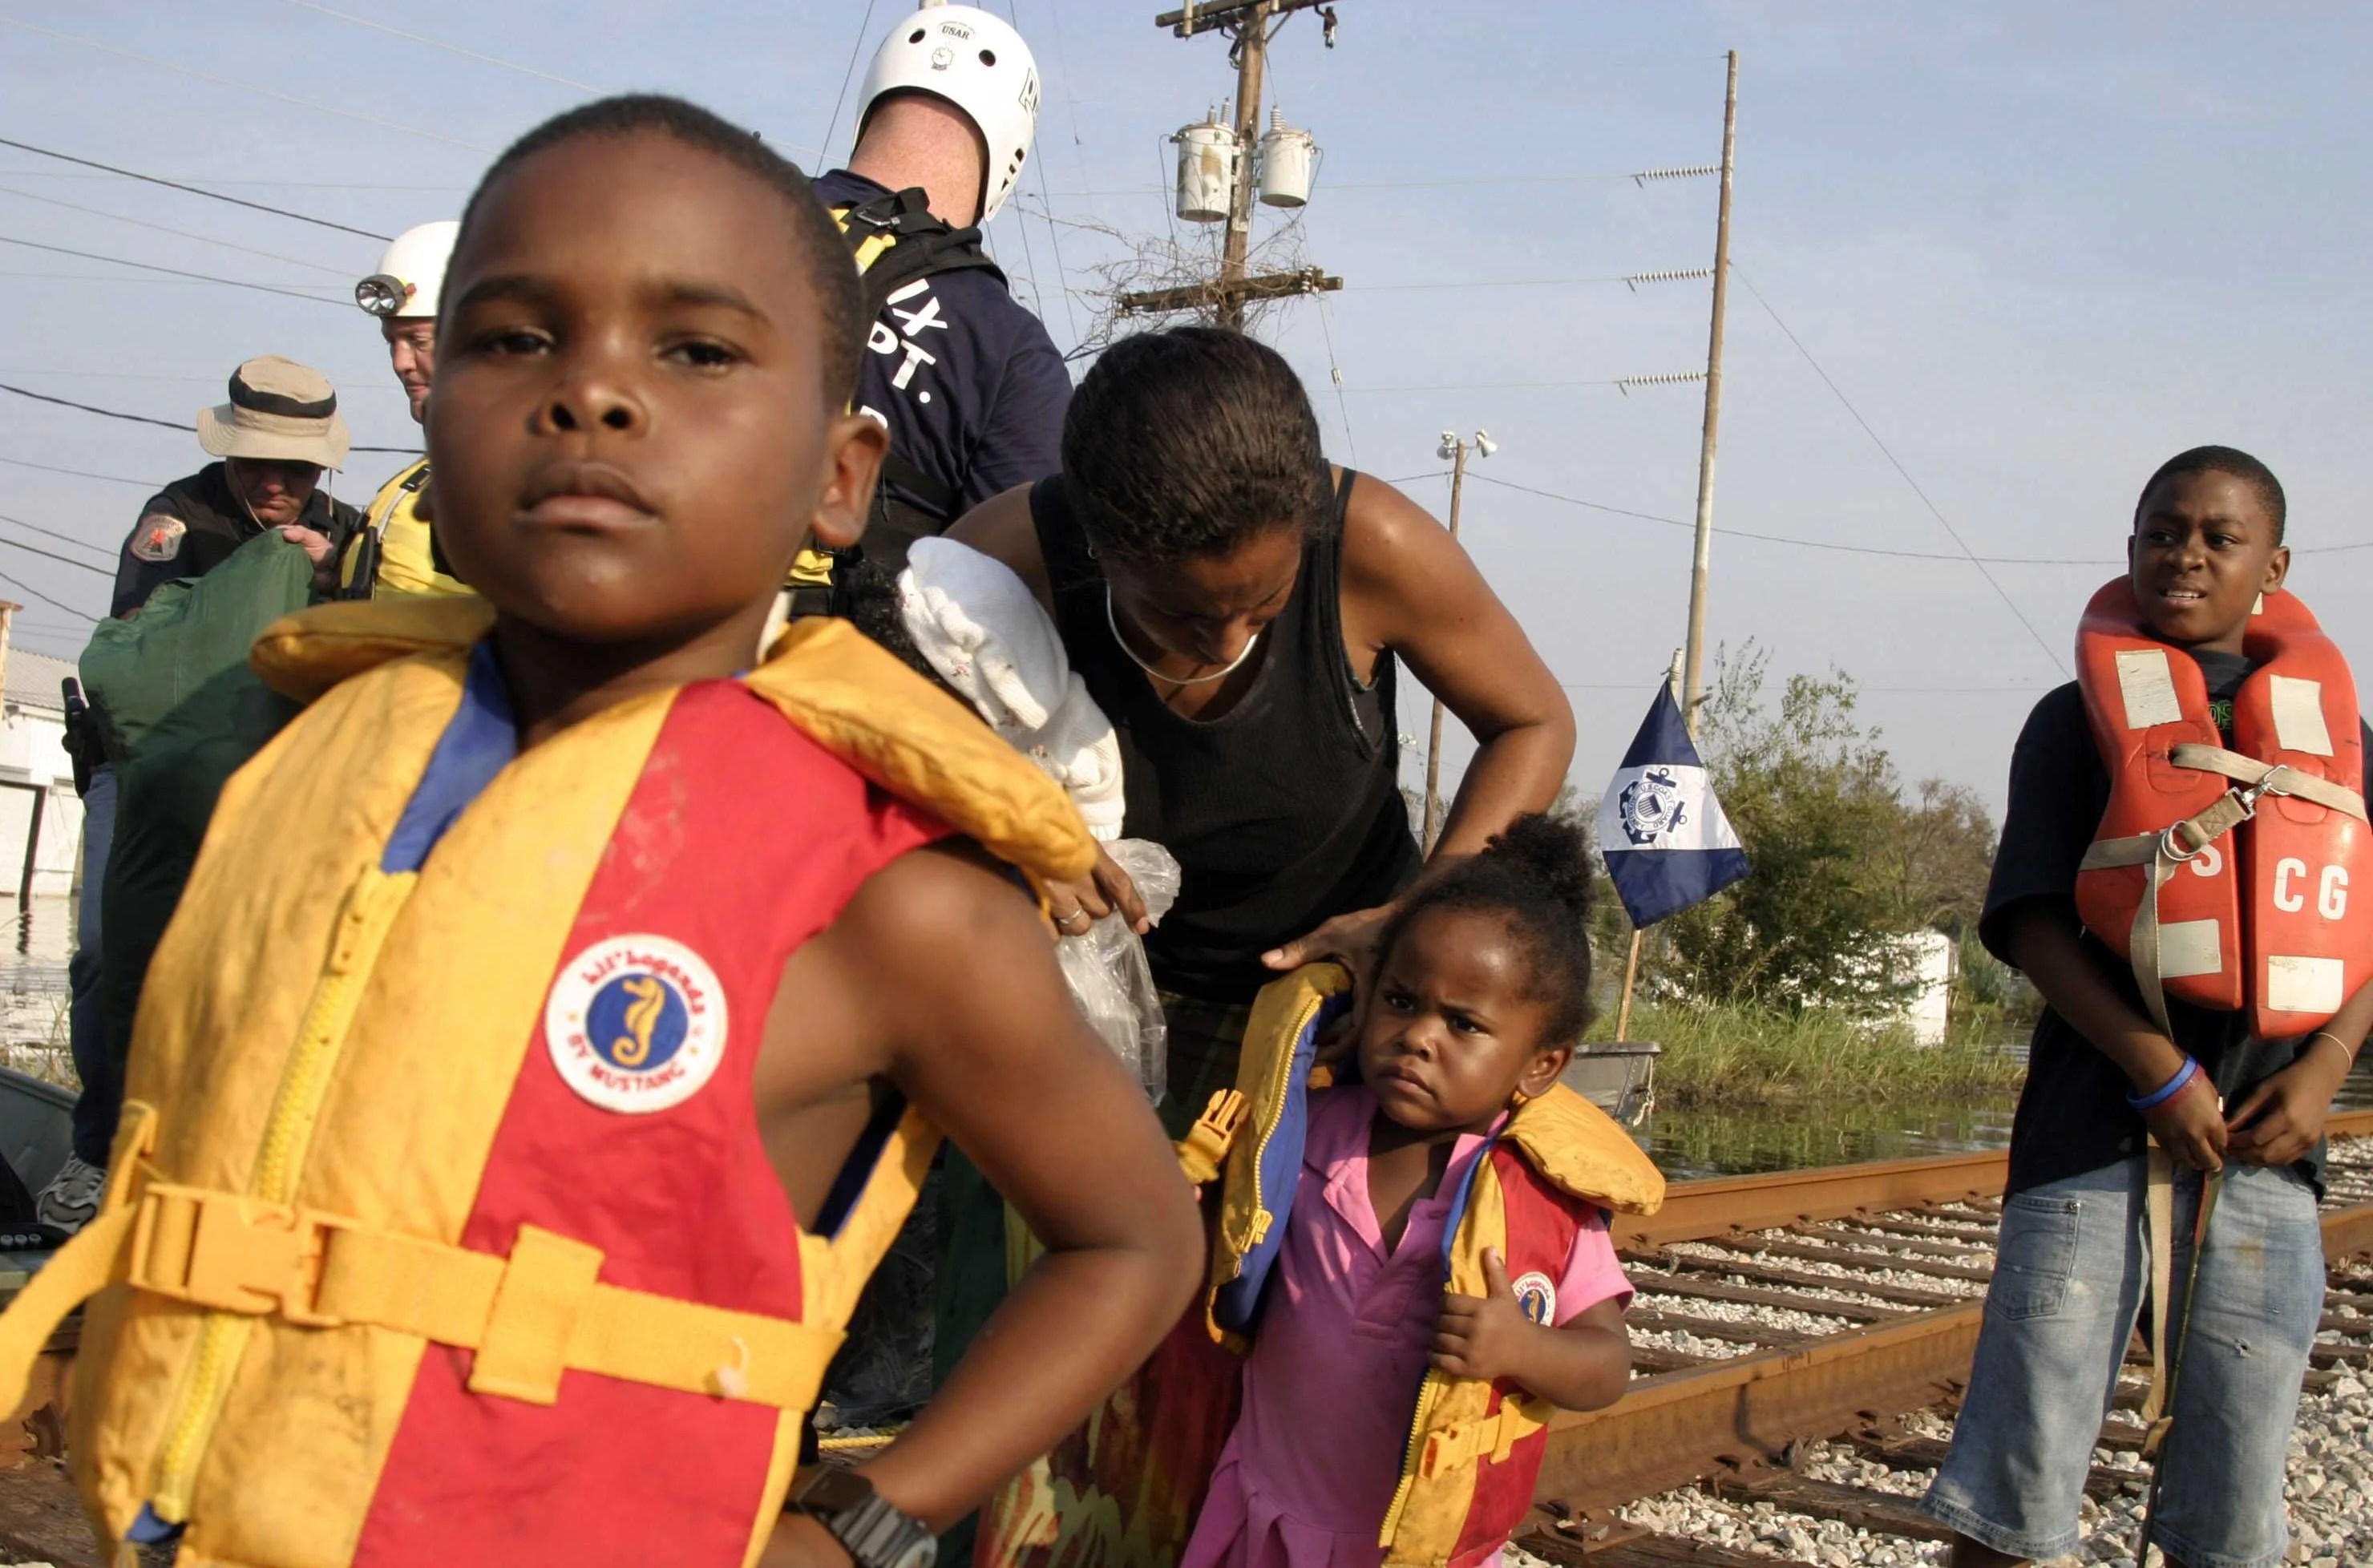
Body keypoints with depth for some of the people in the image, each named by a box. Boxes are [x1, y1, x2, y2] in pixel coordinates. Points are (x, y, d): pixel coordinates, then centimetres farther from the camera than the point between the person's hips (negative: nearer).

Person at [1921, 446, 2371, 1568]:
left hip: (2265, 1137, 3)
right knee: (2022, 1471, -4)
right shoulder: (2082, 718, 6)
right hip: (2099, 1126, -3)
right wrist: (2158, 1070, -13)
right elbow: (2030, 921, -3)